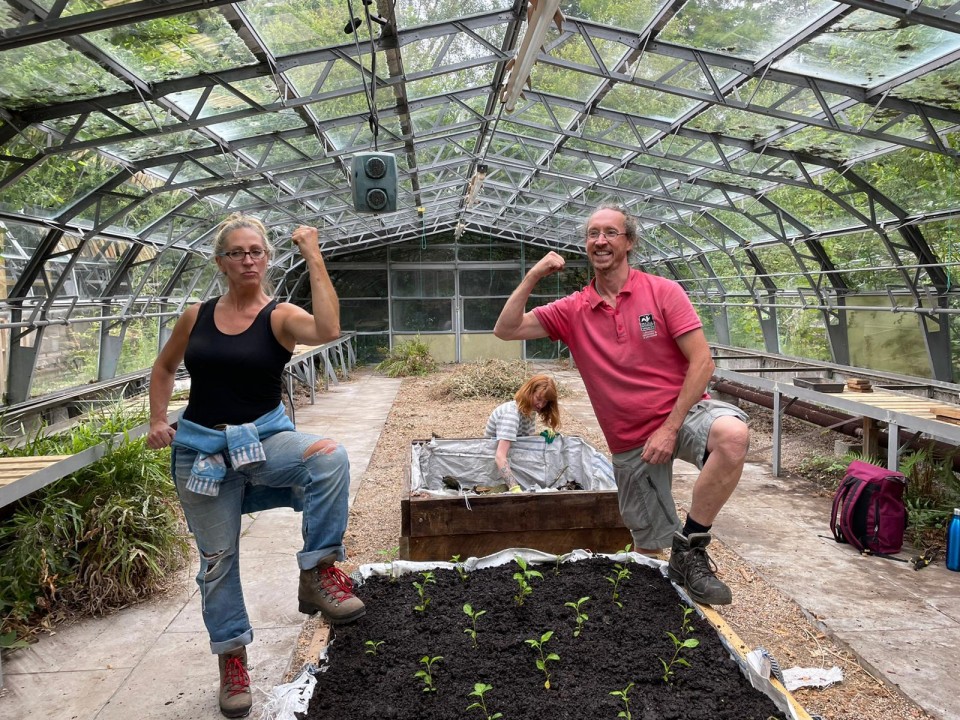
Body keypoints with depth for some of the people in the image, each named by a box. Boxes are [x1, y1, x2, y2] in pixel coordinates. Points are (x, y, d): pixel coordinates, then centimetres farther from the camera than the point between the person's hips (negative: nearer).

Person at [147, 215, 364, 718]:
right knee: (217, 557, 9)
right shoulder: (197, 317, 3)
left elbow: (327, 330, -30)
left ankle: (318, 573, -20)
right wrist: (158, 420, 6)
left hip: (265, 439, -2)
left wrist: (313, 257, -26)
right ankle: (232, 659, 29)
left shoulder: (279, 316, -7)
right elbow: (164, 367, 20)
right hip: (201, 448, 3)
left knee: (330, 458, -34)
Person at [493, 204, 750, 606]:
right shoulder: (573, 310, 3)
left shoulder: (663, 292, -5)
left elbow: (702, 361, -10)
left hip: (683, 411, -2)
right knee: (648, 544, 6)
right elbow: (506, 330, -1)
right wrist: (532, 277, -12)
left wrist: (671, 427, -16)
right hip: (630, 443, 2)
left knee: (732, 434, -35)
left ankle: (689, 549, -20)